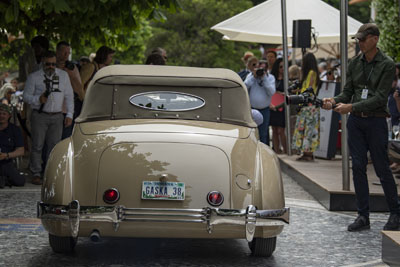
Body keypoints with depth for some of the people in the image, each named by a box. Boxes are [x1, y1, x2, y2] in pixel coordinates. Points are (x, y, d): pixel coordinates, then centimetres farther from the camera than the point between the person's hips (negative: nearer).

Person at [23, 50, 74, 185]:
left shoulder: (63, 75, 11)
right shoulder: (34, 77, 3)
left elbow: (69, 96, 14)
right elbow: (26, 96, 5)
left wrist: (69, 115, 7)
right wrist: (38, 100, -15)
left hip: (57, 116, 2)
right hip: (39, 115, -2)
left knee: (54, 145, 1)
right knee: (37, 145, -4)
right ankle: (36, 174, 1)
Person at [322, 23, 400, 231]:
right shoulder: (355, 63, 9)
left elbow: (380, 98, -15)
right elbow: (348, 91, 11)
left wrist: (351, 106, -21)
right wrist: (334, 101, -11)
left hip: (376, 121, -5)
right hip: (356, 121, 5)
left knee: (382, 168, -1)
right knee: (358, 167, 3)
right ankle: (363, 216, 8)